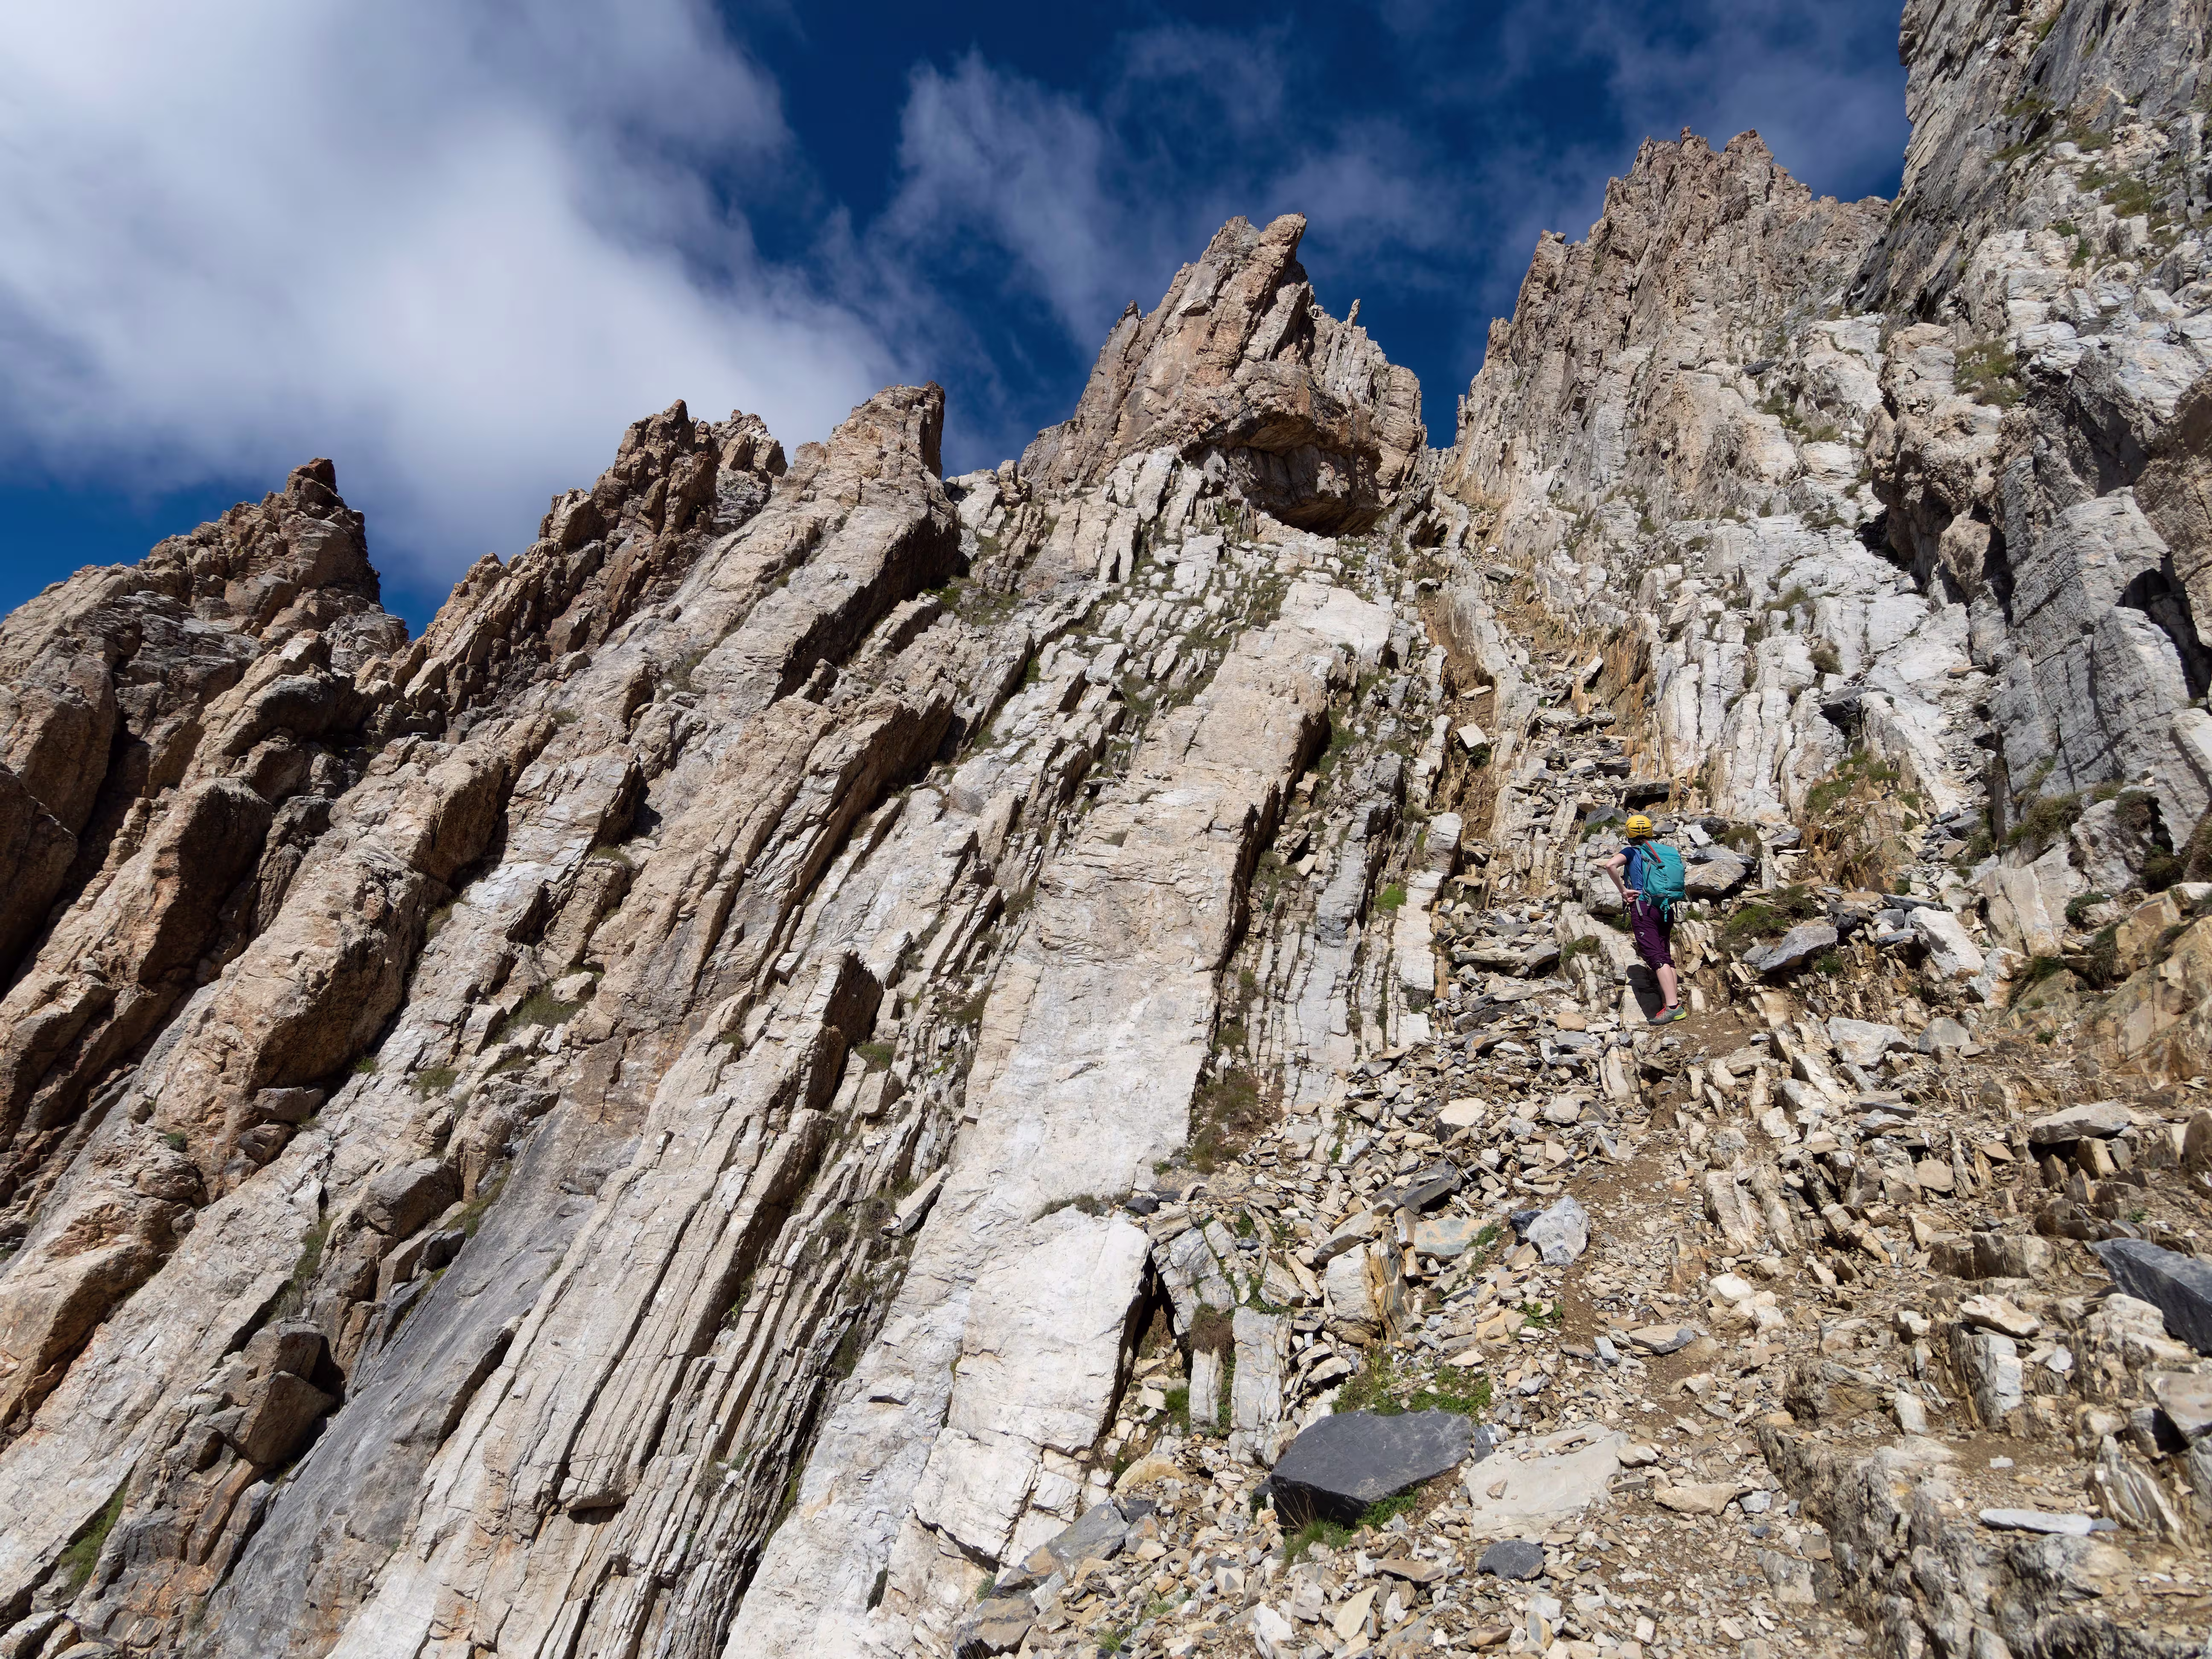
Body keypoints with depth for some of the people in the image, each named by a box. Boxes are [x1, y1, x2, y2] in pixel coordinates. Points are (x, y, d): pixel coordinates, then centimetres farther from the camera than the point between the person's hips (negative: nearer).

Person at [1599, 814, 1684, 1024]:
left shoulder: (1632, 851, -1)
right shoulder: (1665, 851, 14)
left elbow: (1612, 865, -19)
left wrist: (1623, 890, -10)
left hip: (1642, 906, -6)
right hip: (1666, 909, 6)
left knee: (1656, 957, -13)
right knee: (1666, 956, 14)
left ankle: (1672, 1006, -22)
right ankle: (1676, 1001, 12)